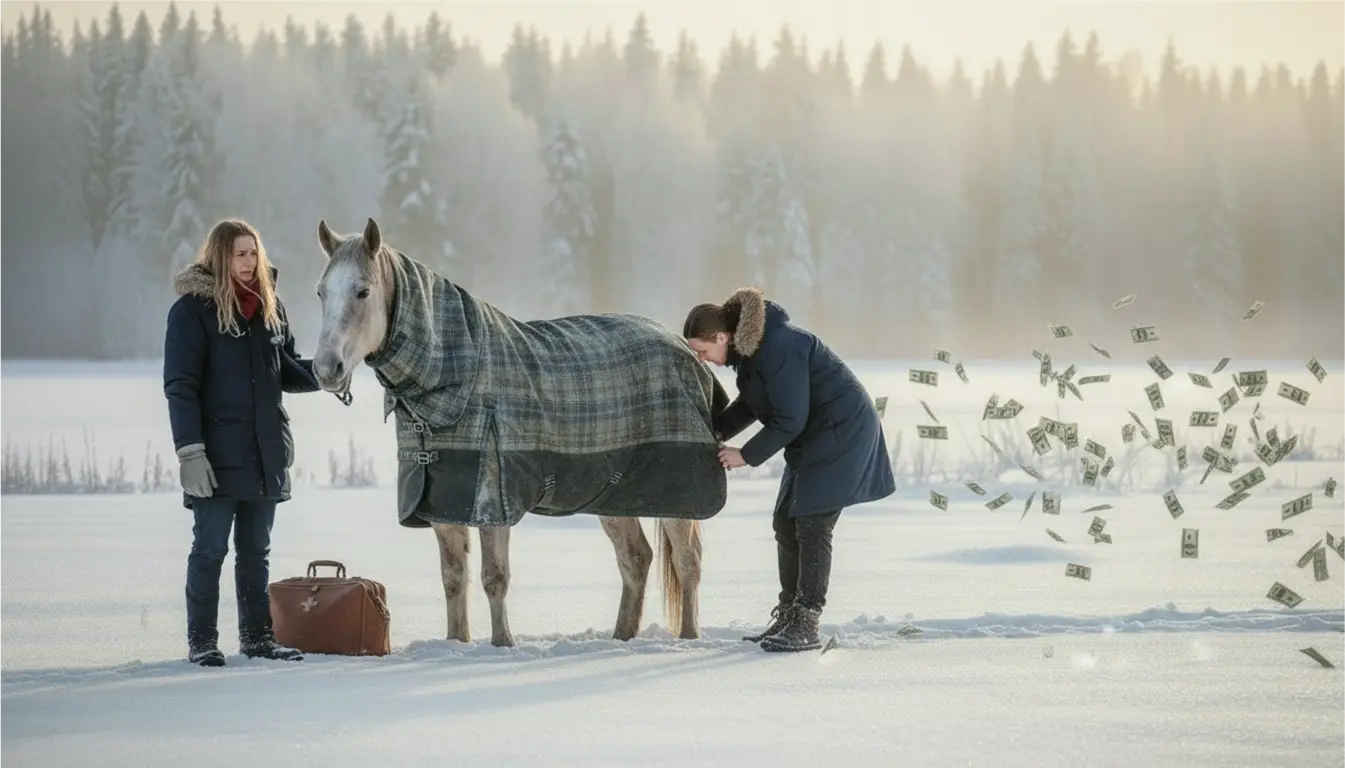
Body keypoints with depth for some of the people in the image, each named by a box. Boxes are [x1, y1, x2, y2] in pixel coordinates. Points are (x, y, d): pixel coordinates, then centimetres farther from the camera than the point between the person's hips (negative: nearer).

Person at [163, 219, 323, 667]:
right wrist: (190, 451, -18)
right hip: (219, 453, -6)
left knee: (256, 550, 12)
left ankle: (257, 636, 19)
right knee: (210, 549, -1)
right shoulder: (192, 309, -7)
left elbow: (288, 373, 17)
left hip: (266, 452, 6)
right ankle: (201, 641, 5)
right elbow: (180, 386, -11)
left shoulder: (270, 306, 10)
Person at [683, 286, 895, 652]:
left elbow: (790, 419, -25)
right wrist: (714, 431, 3)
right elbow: (750, 404, 16)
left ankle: (806, 626, -7)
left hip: (842, 434, -10)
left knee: (812, 529, -10)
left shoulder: (778, 347, -27)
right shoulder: (749, 345, 4)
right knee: (786, 523, 11)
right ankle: (788, 617, 18)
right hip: (812, 438, 10)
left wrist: (747, 455, -16)